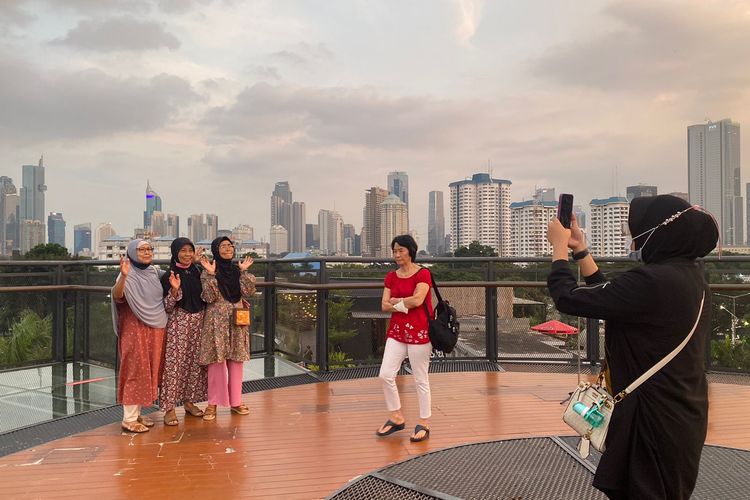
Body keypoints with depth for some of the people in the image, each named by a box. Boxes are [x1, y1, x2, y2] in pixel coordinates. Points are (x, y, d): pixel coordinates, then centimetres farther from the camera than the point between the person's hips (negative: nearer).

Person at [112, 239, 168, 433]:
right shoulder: (129, 275, -12)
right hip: (135, 329, -7)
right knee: (135, 371, -2)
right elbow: (117, 296, -30)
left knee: (148, 371, 12)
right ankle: (129, 419, 6)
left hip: (156, 329, 7)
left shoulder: (155, 272, 8)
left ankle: (137, 414, 23)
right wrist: (123, 276, -46)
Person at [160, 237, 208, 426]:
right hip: (178, 323, -5)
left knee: (195, 363, 10)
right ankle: (170, 408, 2)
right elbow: (167, 307, -10)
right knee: (175, 364, -4)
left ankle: (189, 401, 23)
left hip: (198, 322, 5)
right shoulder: (169, 276, -7)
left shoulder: (197, 272, 8)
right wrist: (174, 290, -25)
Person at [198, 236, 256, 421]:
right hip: (217, 321, -4)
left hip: (237, 320, 4)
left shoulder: (237, 270, 8)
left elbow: (248, 292, -3)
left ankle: (235, 401, 17)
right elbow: (209, 297, -15)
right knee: (216, 361, -2)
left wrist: (244, 272, -8)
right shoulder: (208, 272, -3)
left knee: (236, 361, 7)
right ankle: (213, 403, 8)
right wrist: (211, 274, -20)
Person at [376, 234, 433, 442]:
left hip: (418, 331, -6)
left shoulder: (423, 274, -7)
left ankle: (424, 424, 17)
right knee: (385, 374, 0)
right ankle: (396, 418, 19)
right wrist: (405, 305, -12)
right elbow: (385, 306, 2)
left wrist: (396, 301, -6)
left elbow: (417, 300, -20)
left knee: (420, 379, 3)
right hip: (397, 331, 6)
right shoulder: (391, 276, 10)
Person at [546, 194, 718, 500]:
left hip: (656, 420, -9)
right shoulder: (689, 276, 4)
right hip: (679, 415, 9)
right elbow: (610, 297, 11)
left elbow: (568, 299, -22)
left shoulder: (653, 282, -27)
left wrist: (559, 246, -6)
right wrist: (580, 249, 10)